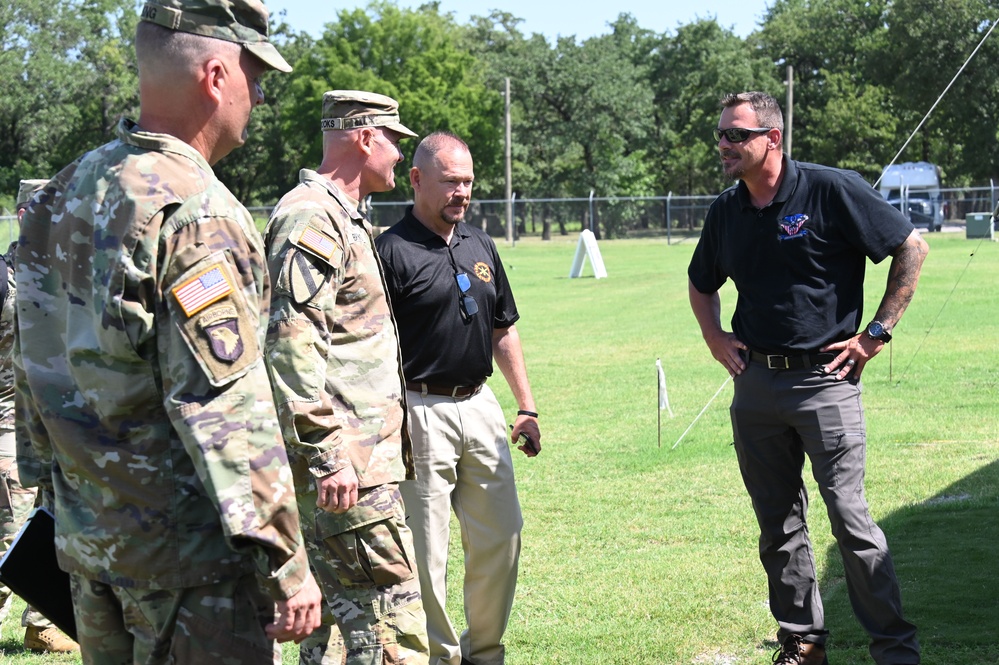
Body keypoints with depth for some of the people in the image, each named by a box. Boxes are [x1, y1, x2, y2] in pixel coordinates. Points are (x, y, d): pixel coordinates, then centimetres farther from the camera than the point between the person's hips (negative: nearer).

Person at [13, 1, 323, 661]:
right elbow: (229, 415, -23)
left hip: (85, 537, 8)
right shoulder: (193, 214, -19)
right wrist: (287, 568, -19)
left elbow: (35, 366, 14)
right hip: (187, 557, -8)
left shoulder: (64, 193, 8)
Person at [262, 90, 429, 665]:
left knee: (337, 610, 14)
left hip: (348, 455, 11)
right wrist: (328, 454, -27)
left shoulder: (344, 219, 20)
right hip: (348, 462, -11)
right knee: (395, 617, -12)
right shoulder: (311, 218, -13)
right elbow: (292, 342, -23)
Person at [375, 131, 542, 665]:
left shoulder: (480, 246, 13)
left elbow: (504, 331, 20)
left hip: (480, 407, 7)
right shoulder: (391, 251, -9)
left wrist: (527, 407, 16)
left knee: (500, 538, 10)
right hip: (421, 414, -7)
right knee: (426, 549, -1)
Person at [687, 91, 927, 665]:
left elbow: (913, 248, -6)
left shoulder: (831, 190, -10)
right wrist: (716, 339, 11)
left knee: (850, 517, -7)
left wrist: (876, 334, -7)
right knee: (778, 525, 11)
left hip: (825, 381, -6)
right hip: (755, 386, 6)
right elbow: (702, 284, 27)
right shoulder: (726, 210, 8)